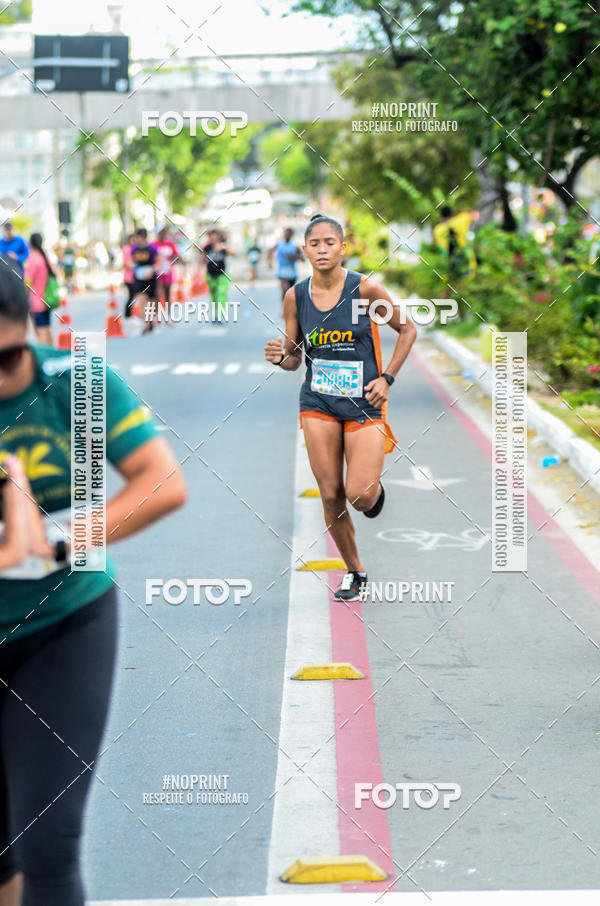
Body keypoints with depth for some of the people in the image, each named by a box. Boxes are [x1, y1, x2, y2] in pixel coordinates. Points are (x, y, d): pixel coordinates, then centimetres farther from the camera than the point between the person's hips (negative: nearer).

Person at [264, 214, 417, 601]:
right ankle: (355, 572, 21)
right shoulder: (296, 296, -1)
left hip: (364, 402, -3)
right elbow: (294, 358, 8)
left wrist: (387, 378, -5)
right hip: (318, 402, 3)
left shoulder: (365, 288, -11)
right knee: (331, 496, 2)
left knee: (359, 495, -13)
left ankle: (376, 487, 26)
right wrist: (280, 357, -16)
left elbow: (407, 329, 2)